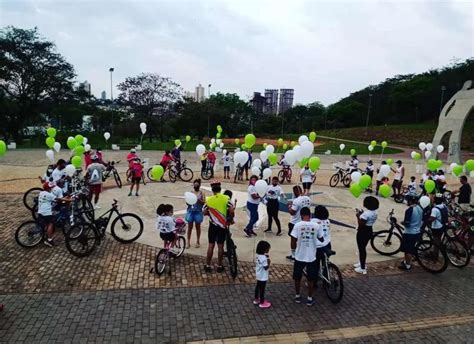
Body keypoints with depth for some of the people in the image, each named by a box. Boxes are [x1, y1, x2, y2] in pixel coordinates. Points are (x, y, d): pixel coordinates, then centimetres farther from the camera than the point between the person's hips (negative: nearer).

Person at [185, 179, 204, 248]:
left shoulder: (201, 193, 0)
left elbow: (203, 202, -7)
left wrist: (198, 200, -24)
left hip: (198, 212, -1)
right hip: (190, 211, 1)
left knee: (198, 227, 8)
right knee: (189, 227, 6)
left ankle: (198, 241, 20)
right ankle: (188, 242, 13)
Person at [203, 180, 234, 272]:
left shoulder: (208, 199, -5)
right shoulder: (226, 198, -8)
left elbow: (205, 212, 0)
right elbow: (231, 211, -14)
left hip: (213, 225, 1)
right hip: (222, 226, 0)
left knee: (211, 245, 10)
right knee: (220, 246, 8)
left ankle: (208, 265, 17)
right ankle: (219, 266, 17)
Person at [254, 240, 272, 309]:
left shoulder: (258, 255, -2)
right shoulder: (264, 258, -29)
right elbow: (266, 268, -27)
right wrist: (268, 262, -20)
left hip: (259, 275, 9)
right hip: (263, 277, -9)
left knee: (258, 287, 22)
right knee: (262, 289, 5)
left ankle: (256, 299, 37)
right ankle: (262, 303, 19)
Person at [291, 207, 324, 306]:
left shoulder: (297, 225, -13)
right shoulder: (317, 226, -9)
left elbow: (293, 244, -11)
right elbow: (321, 239, 7)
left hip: (299, 257, 0)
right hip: (311, 257, 1)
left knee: (297, 278, 19)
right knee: (311, 279, 17)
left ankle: (297, 296, 30)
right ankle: (310, 299, 25)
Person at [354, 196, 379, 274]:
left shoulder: (366, 213, -26)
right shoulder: (374, 212, 3)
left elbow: (361, 224, -25)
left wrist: (358, 216, -13)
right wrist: (362, 214, 9)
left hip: (363, 232, -9)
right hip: (369, 231, 9)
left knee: (361, 249, 2)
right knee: (363, 248, 24)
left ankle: (362, 268, 9)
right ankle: (362, 263, 38)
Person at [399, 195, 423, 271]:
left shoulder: (409, 210, -24)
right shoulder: (420, 208, 2)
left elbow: (406, 223, -25)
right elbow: (422, 220, 13)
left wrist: (402, 222, -5)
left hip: (409, 233, -8)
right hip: (417, 232, 8)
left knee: (408, 250, 5)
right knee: (411, 248, 21)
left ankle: (407, 265, 14)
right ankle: (406, 261, 35)